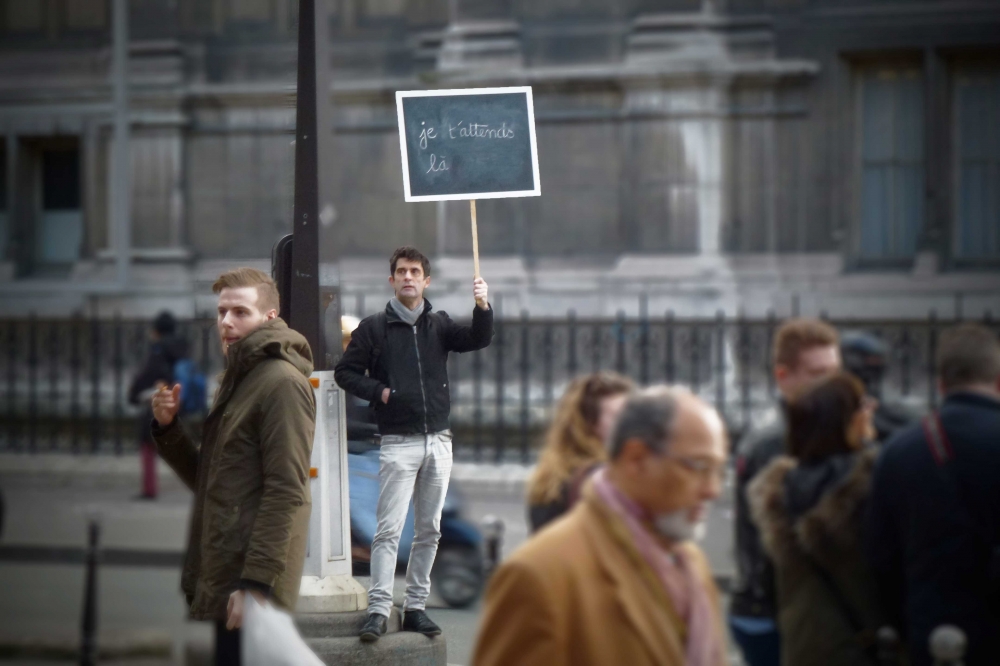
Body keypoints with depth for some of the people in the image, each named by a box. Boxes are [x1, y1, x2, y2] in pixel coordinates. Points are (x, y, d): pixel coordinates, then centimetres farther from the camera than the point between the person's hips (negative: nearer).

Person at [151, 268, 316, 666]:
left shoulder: (282, 382, -11)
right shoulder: (236, 381, 19)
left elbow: (285, 493, -17)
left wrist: (256, 581, -22)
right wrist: (168, 428, 5)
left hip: (248, 588, -9)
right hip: (217, 586, 9)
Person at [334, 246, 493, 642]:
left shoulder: (439, 325, 9)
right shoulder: (374, 328, 0)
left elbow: (477, 340, -6)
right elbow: (345, 372, 4)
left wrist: (482, 308, -24)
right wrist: (378, 391, -11)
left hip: (438, 441, 4)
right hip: (398, 443, -4)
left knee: (429, 530, 7)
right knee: (389, 529, -10)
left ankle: (416, 607, 14)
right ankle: (378, 609, -12)